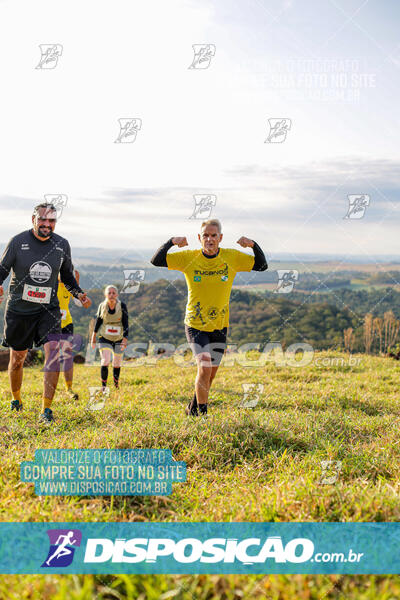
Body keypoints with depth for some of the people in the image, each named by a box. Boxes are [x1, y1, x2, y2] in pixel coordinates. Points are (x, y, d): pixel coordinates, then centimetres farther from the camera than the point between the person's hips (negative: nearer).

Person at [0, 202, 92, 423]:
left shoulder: (62, 245, 2)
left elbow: (67, 275, 16)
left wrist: (79, 294, 0)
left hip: (48, 309, 1)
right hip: (19, 309, -1)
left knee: (53, 351, -19)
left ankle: (46, 409, -14)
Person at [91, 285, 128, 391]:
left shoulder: (122, 306, -15)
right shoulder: (102, 306, -9)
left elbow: (126, 324, -14)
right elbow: (98, 320, 6)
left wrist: (125, 339, -25)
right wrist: (93, 336, 10)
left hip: (119, 339, 0)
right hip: (104, 338, 0)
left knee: (117, 364, 9)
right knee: (105, 361, -15)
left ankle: (116, 385, 32)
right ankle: (103, 386, -4)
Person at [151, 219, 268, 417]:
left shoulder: (232, 257, -3)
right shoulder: (189, 258, -7)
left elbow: (262, 266, 3)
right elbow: (156, 261, -7)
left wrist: (253, 244, -15)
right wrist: (171, 242, -23)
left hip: (219, 327, 3)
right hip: (195, 325, -3)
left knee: (210, 374, 13)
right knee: (205, 367, -21)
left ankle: (192, 409, 39)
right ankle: (203, 413, -2)